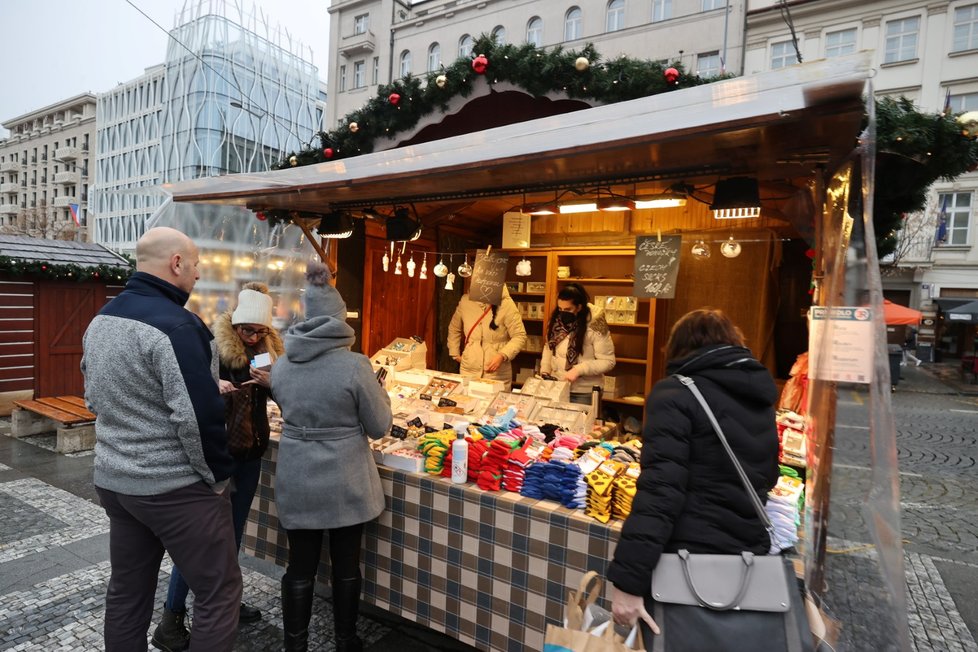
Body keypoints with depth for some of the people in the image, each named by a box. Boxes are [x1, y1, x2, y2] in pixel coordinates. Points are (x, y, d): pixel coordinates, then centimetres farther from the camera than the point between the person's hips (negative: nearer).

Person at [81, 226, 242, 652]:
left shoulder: (100, 321, 8)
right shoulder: (173, 325, -21)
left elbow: (95, 398, 18)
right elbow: (197, 417, -25)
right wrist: (218, 475, -11)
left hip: (113, 479, 9)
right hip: (175, 487, -9)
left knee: (127, 590, 21)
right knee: (219, 591, 4)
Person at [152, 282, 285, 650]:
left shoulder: (269, 350, 2)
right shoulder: (212, 348, -12)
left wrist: (272, 382, -16)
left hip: (250, 456, 5)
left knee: (232, 532, 17)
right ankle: (171, 618, 17)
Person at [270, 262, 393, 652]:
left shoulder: (281, 364, -3)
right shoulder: (355, 365, -18)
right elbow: (380, 426, -10)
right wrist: (380, 395, 8)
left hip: (296, 480, 4)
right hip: (344, 482, -3)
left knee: (299, 567, 16)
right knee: (346, 567, 15)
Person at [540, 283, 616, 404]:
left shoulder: (594, 326, -20)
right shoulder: (556, 320, -2)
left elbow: (608, 361, -16)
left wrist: (578, 370, -24)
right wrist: (545, 370, 0)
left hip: (584, 393, -5)